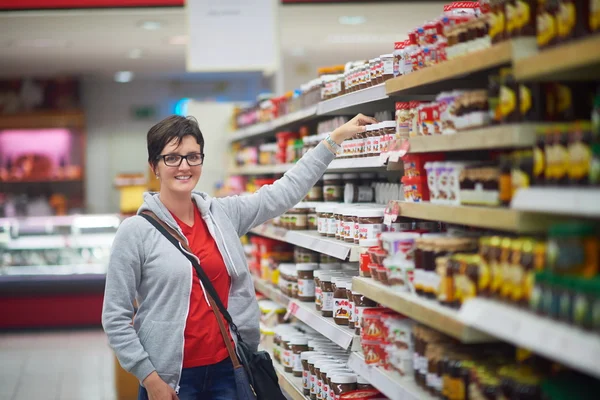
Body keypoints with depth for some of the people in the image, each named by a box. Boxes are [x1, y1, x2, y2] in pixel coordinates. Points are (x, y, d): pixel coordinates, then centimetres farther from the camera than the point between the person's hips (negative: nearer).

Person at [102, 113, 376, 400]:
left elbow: (286, 191, 10)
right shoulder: (135, 232, -8)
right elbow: (116, 318, -7)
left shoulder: (223, 215, 4)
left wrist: (336, 138, 12)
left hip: (227, 367, 4)